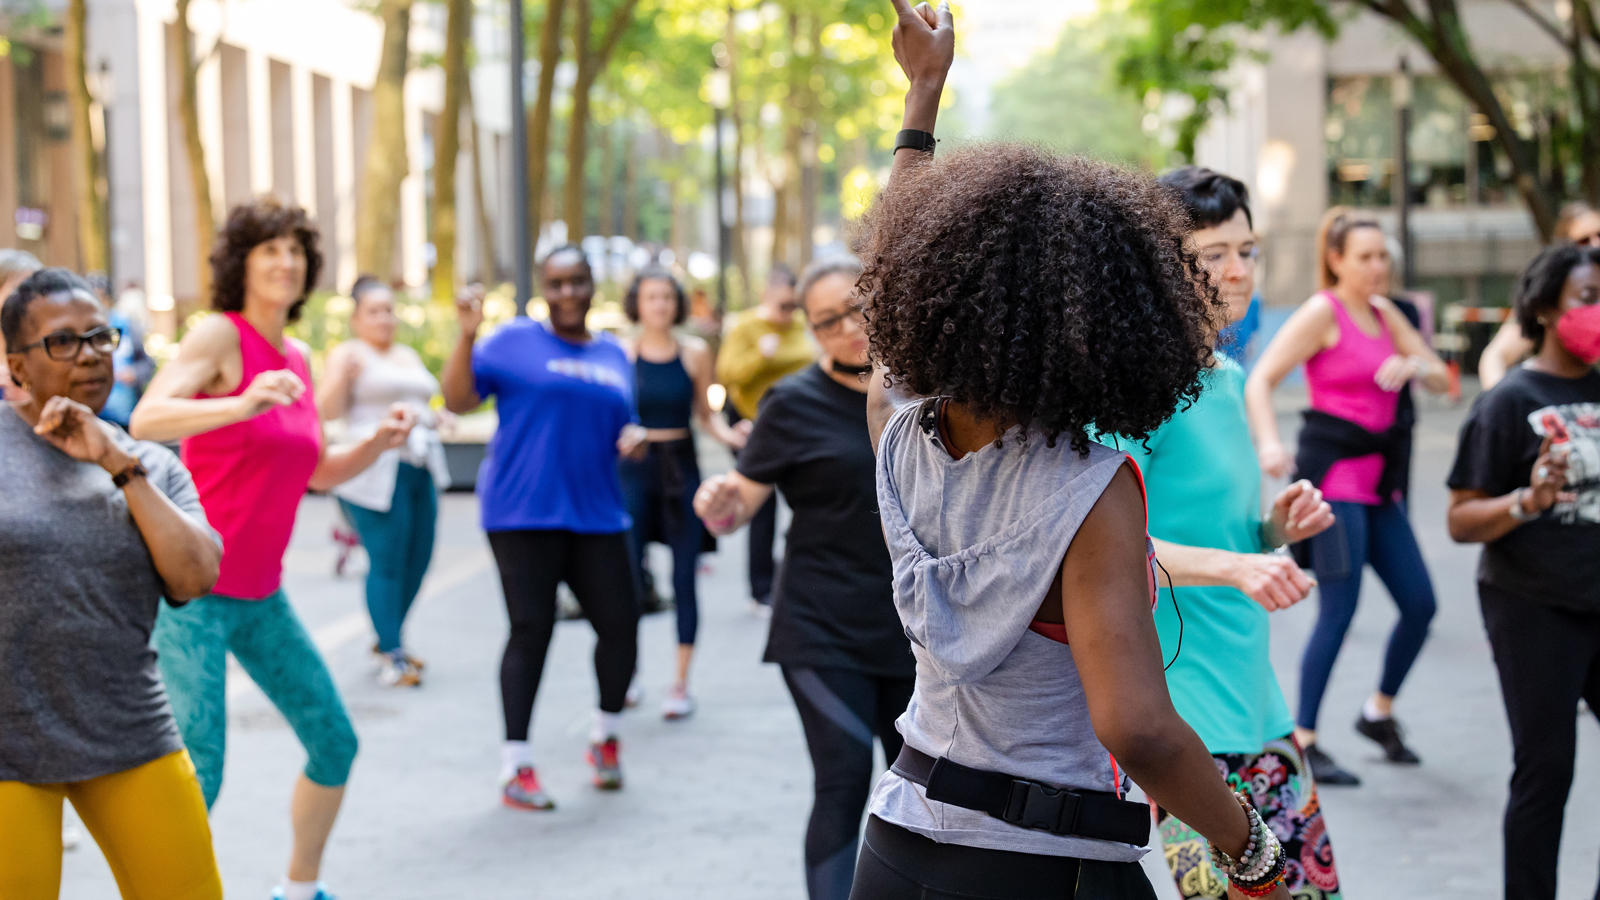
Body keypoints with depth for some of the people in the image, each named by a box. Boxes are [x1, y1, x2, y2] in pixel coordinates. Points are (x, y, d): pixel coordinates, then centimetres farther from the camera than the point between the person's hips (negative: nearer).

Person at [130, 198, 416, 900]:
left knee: (334, 744, 13)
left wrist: (379, 444, 3)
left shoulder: (297, 360, 11)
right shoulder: (218, 335, -11)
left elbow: (318, 473, 21)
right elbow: (146, 420, -28)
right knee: (197, 779, -15)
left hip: (261, 597, 8)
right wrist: (242, 404, -43)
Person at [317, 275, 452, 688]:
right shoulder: (348, 354, -1)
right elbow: (326, 411, -9)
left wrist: (432, 418, 9)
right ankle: (391, 654, 0)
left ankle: (388, 638, 24)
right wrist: (343, 375, -25)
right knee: (387, 563, -9)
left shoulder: (408, 356, 22)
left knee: (418, 559, 7)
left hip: (420, 470, 7)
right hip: (376, 473, -7)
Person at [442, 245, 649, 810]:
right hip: (525, 513, -5)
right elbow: (458, 400, -6)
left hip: (596, 514, 5)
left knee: (621, 625, 1)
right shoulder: (516, 340, 1)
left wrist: (636, 439, 3)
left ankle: (606, 735, 26)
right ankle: (516, 765, 3)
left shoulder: (614, 355, 17)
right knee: (532, 630, -6)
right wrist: (468, 335, -18)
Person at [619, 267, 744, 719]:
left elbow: (704, 414, 10)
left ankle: (681, 683, 9)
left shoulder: (695, 352, 4)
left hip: (681, 467, 1)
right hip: (634, 467, -1)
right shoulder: (620, 353, 0)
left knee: (683, 576, 0)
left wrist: (727, 433, -8)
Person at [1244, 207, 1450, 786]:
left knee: (1420, 603, 6)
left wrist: (1412, 366, -8)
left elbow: (1441, 380, 15)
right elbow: (1260, 380, -13)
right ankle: (1303, 741, -2)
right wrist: (1268, 443, -29)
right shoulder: (1322, 312, -6)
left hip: (1378, 478, 7)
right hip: (1333, 473, -7)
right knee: (1339, 610, -10)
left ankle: (1379, 712, 26)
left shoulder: (1384, 314, 14)